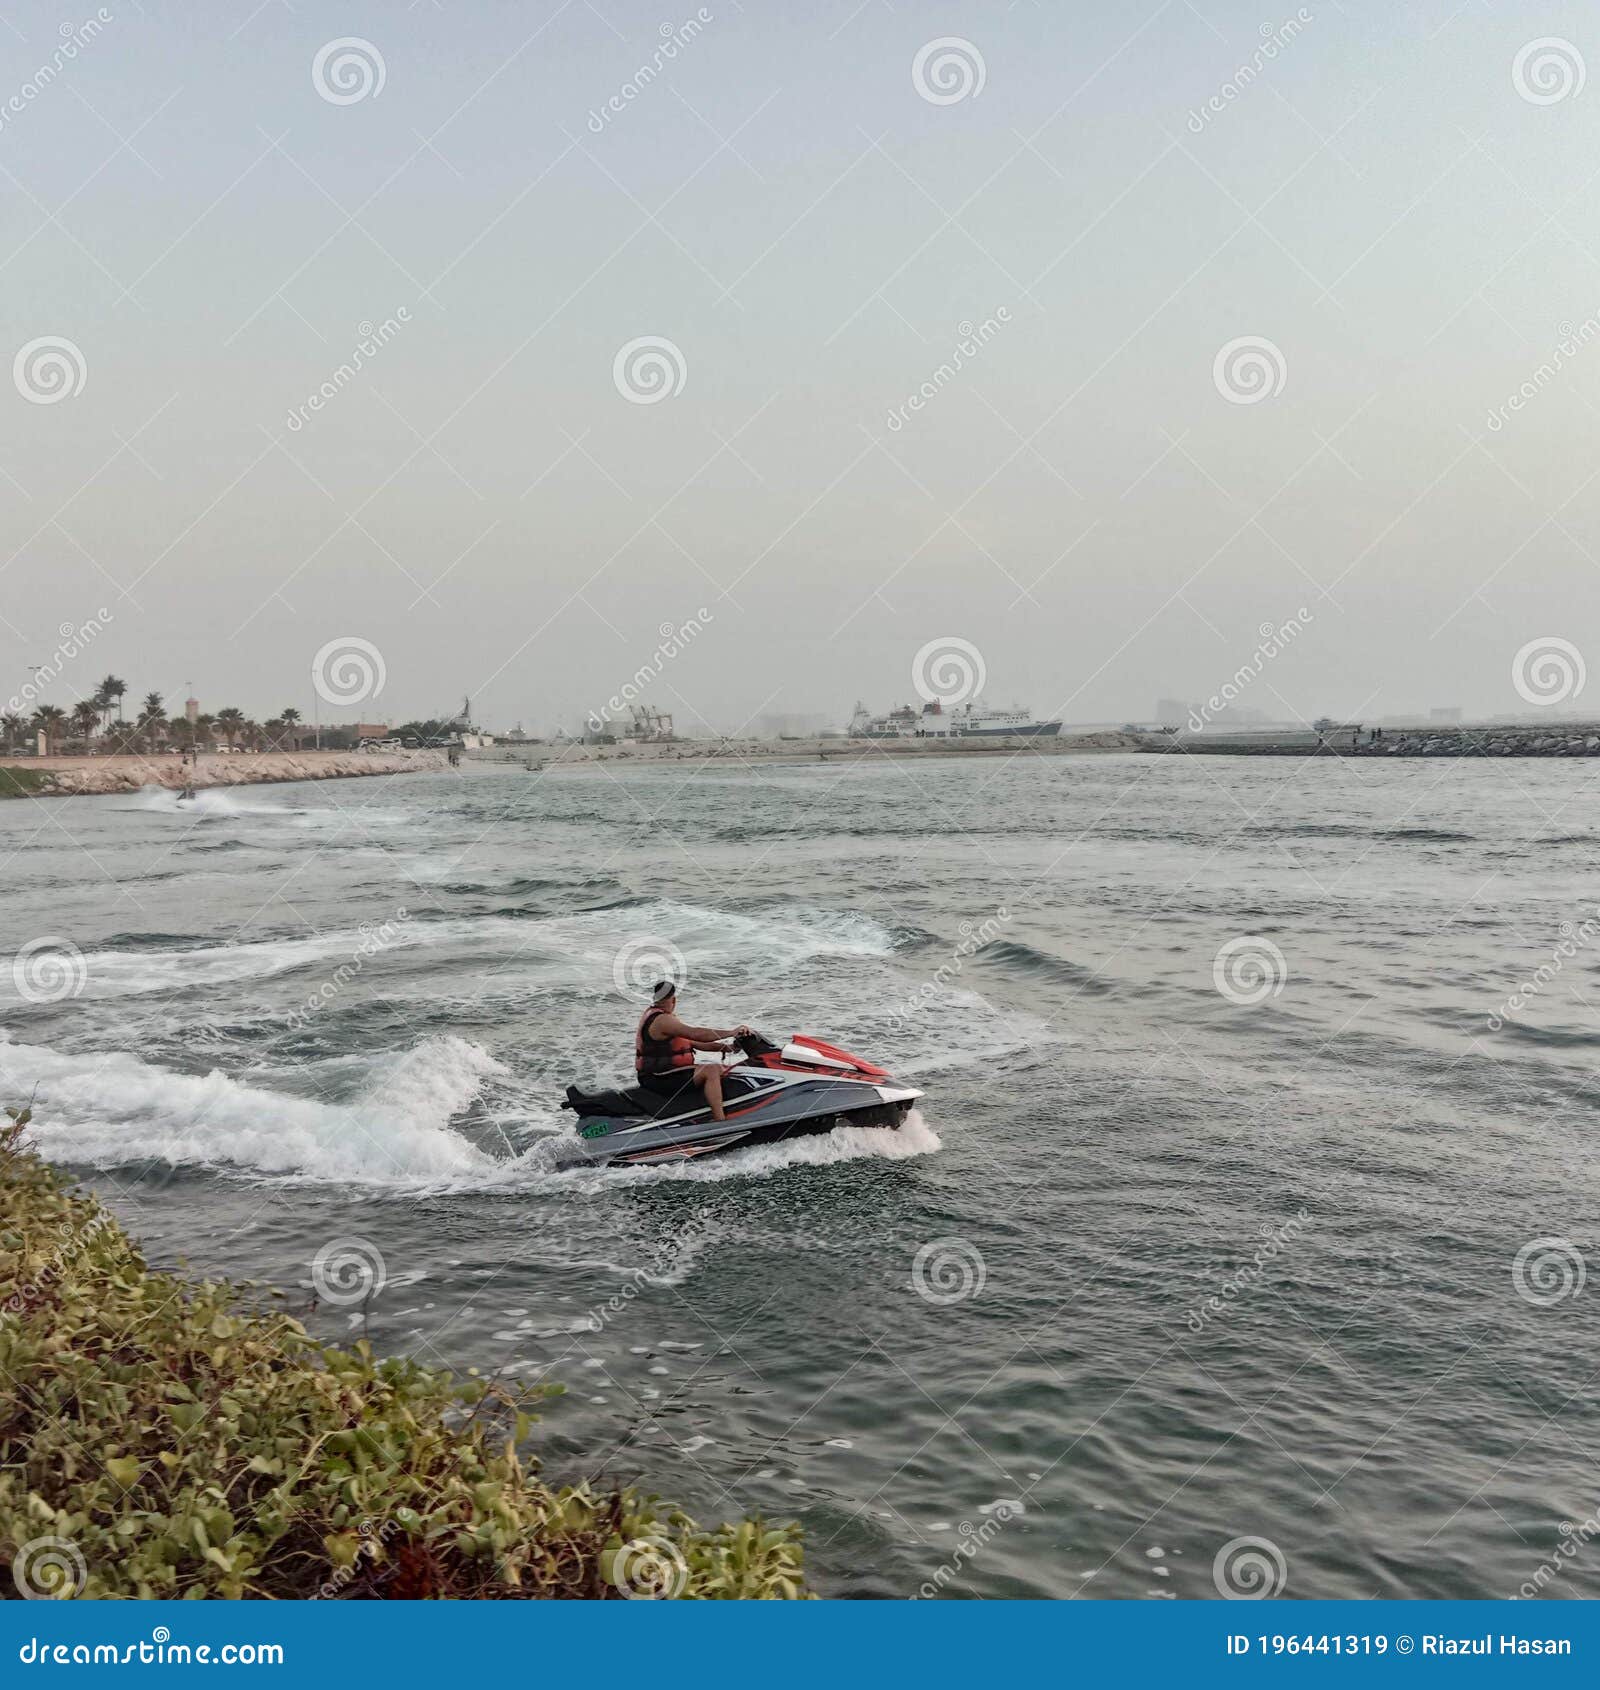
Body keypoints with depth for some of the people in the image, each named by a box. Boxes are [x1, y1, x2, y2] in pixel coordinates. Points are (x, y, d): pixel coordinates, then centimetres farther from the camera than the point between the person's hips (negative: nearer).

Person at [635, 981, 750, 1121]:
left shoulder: (655, 1015, 16)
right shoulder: (662, 1020, -17)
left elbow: (693, 1042, 15)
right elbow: (696, 1033, -27)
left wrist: (725, 1047, 6)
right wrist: (732, 1032, -20)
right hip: (658, 1080, -11)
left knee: (716, 1066, 17)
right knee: (712, 1070, -21)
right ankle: (720, 1120, -27)